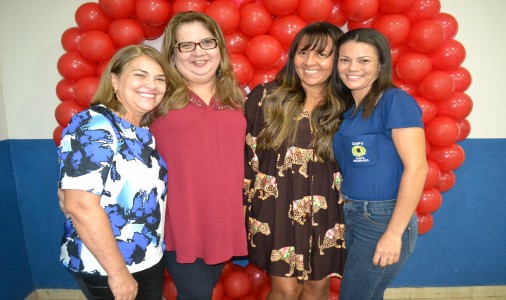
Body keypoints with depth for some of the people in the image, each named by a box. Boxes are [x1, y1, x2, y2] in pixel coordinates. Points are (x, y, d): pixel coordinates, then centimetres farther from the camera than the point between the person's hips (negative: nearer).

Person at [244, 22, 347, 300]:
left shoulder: (345, 107, -4)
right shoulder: (266, 97, -8)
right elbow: (246, 155, -4)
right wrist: (243, 208, -2)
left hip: (325, 213, 2)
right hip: (277, 208, -1)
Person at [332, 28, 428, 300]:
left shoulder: (395, 101, -13)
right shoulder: (348, 109, 9)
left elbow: (416, 167, -18)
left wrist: (394, 233, -18)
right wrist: (348, 211, 1)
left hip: (384, 219, -7)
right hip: (353, 217, 7)